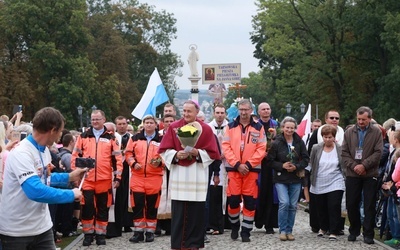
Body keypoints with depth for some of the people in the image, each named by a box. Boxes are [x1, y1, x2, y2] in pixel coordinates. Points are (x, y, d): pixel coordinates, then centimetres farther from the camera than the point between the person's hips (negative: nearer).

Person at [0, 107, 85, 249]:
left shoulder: (44, 150, 6)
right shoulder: (21, 153, -23)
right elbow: (36, 191, -34)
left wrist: (69, 177, 13)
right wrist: (71, 194, -24)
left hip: (42, 226, 8)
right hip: (16, 230, -8)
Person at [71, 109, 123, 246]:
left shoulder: (110, 138, 4)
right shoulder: (83, 136, 7)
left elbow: (117, 158, 3)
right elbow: (75, 156, 8)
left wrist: (118, 177, -2)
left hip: (104, 179, 0)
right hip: (86, 179, 0)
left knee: (103, 208, 6)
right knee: (87, 207, 0)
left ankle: (101, 234, 16)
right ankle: (88, 234, 11)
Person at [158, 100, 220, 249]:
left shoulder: (206, 129, 3)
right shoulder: (173, 127, 5)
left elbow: (212, 153, 3)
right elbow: (164, 150, 4)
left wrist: (197, 153, -13)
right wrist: (176, 155, -14)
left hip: (197, 175, 0)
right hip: (178, 174, 0)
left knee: (196, 210, -1)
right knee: (178, 211, -1)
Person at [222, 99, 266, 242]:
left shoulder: (258, 128, 4)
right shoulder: (230, 127, 5)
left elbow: (261, 149, -2)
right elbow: (226, 147, -2)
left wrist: (248, 164, -12)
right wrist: (237, 164, -12)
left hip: (252, 169, 0)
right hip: (233, 168, 0)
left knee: (250, 202, 1)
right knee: (233, 200, 0)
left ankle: (246, 231, 11)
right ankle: (234, 226, 23)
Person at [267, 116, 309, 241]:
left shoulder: (299, 142, 0)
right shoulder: (276, 143, -6)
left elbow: (306, 159, 4)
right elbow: (270, 160, -3)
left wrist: (296, 166, -11)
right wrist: (282, 166, -16)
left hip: (295, 179, 3)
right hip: (281, 179, -3)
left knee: (293, 205, 6)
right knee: (284, 203, -15)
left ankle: (289, 231, 18)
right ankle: (282, 230, -1)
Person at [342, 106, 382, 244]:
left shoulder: (376, 132, 1)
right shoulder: (349, 132, 7)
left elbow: (378, 152, -6)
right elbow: (344, 152, 4)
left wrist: (364, 165, -14)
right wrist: (354, 166, -9)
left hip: (370, 174, -2)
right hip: (352, 174, 2)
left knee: (369, 206, 1)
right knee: (351, 204, 7)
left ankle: (368, 234, 8)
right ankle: (354, 231, 22)